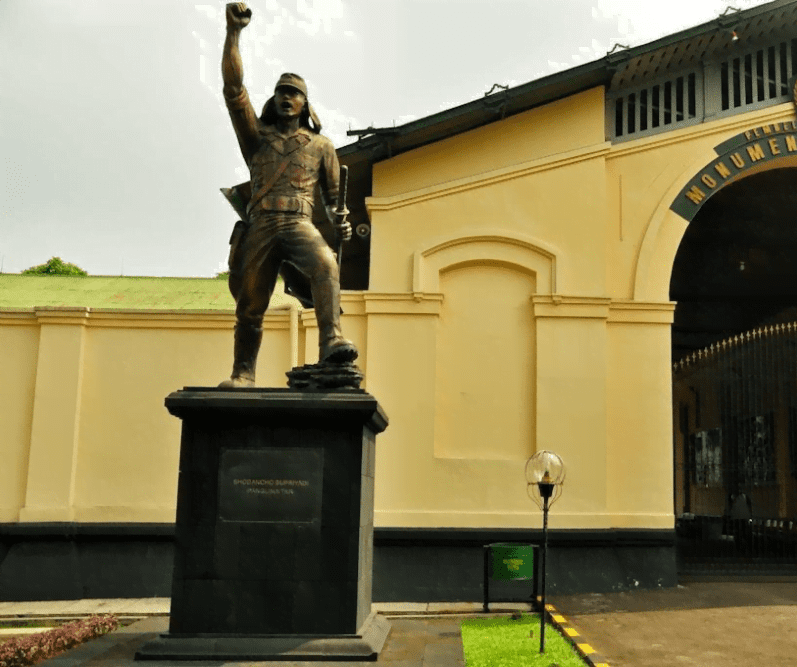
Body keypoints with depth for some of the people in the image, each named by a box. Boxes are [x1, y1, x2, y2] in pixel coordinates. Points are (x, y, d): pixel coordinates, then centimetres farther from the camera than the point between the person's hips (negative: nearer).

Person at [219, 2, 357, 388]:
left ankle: (331, 342, -47)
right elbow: (233, 87, 7)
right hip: (260, 228, 2)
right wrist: (233, 32, -2)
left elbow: (333, 194, 22)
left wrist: (340, 223, -1)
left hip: (300, 224, -2)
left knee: (326, 265, -35)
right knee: (250, 307, 3)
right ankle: (243, 374, 17)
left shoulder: (321, 146, 19)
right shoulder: (257, 135, 19)